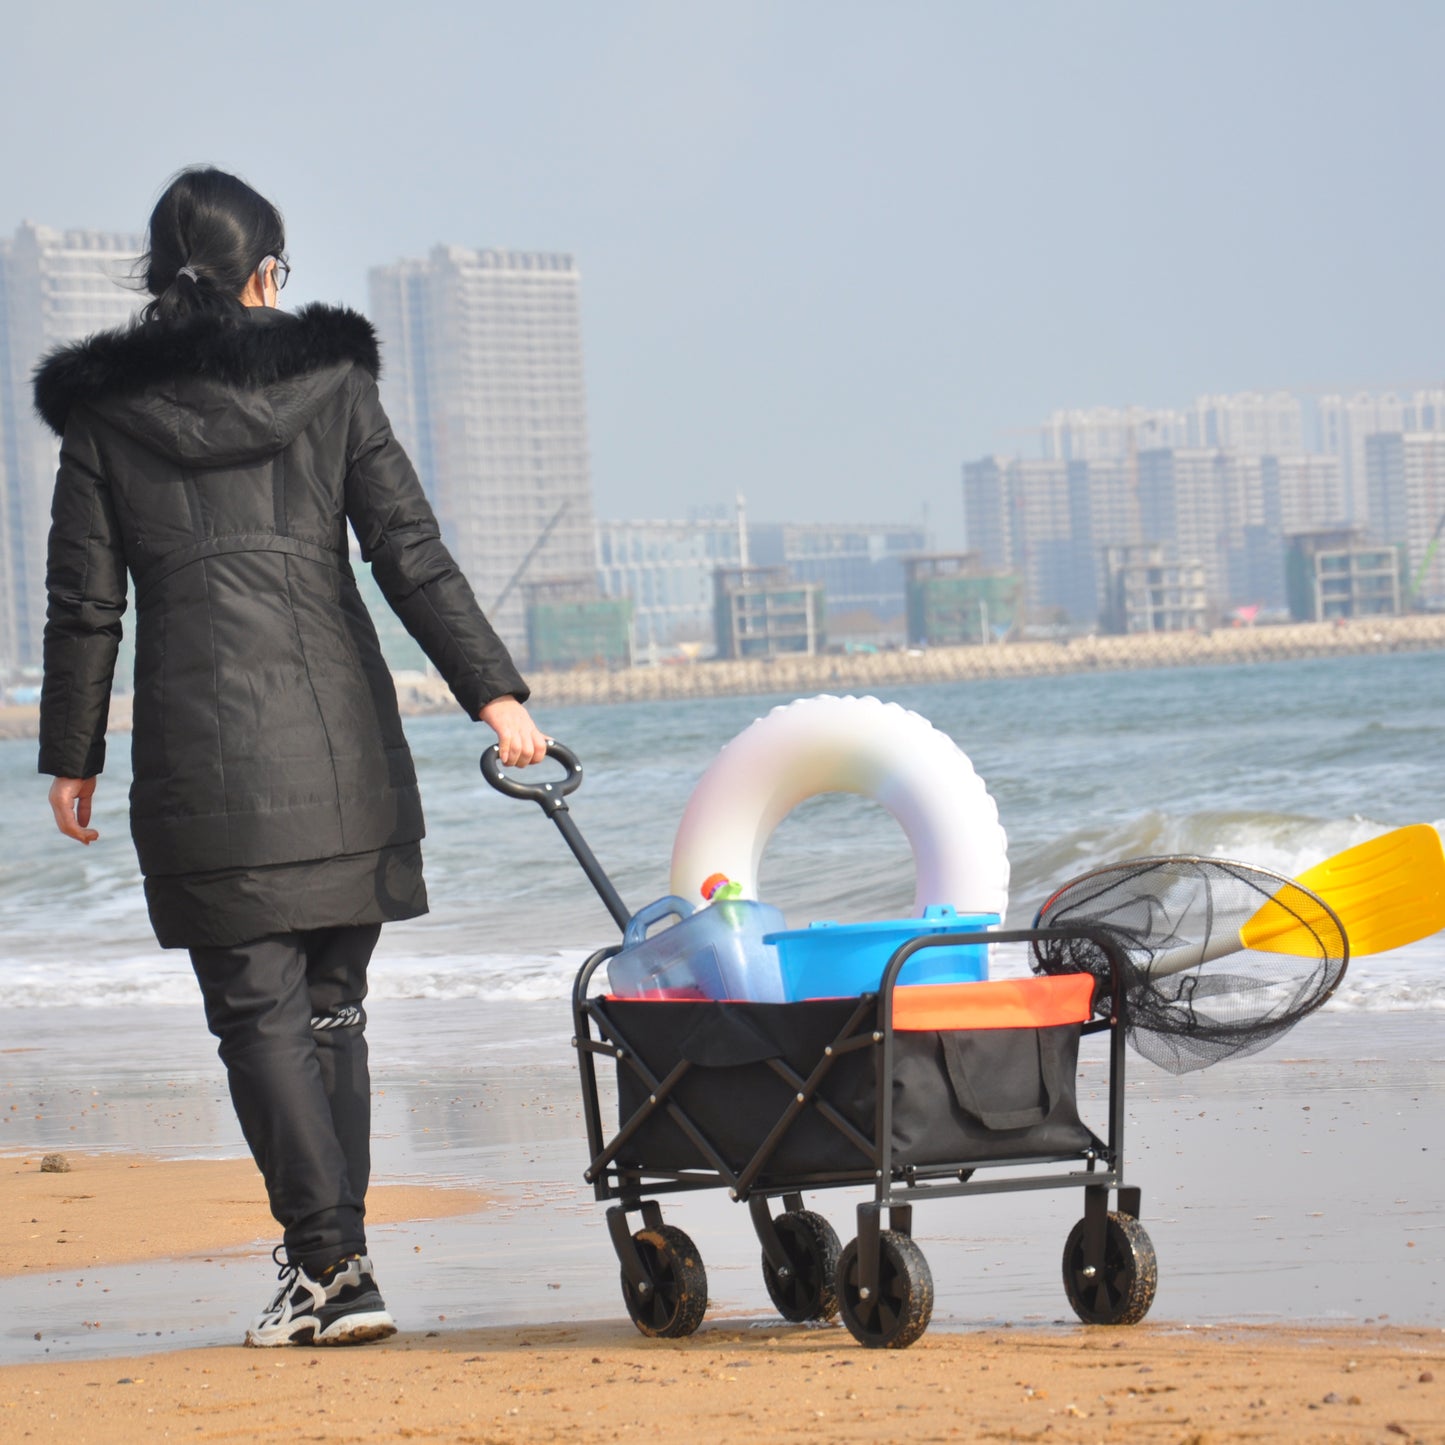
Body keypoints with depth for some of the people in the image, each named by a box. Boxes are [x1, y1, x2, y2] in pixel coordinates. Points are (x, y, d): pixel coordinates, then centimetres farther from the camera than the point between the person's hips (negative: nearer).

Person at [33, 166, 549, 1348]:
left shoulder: (106, 410, 2)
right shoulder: (328, 377, 5)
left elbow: (85, 601, 3)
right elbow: (410, 552, 0)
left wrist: (73, 755, 10)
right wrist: (493, 690, 1)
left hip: (201, 743, -2)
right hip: (342, 739, 2)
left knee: (259, 1011, 0)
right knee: (331, 1005, 12)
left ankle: (331, 1261, -10)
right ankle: (331, 1268, 14)